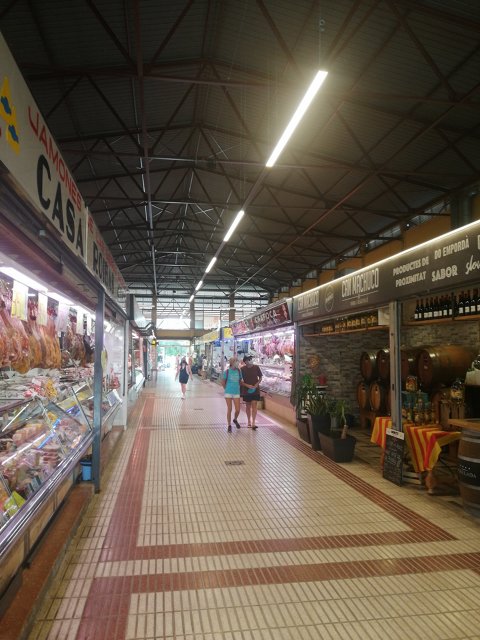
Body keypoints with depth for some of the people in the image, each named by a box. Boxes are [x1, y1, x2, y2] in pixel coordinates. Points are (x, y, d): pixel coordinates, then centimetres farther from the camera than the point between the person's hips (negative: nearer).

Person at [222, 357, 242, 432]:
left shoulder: (238, 371, 1)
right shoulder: (227, 371, -8)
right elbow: (223, 382, 2)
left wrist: (237, 387, 8)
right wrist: (227, 388, 7)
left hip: (236, 393, 3)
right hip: (228, 393, -3)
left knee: (238, 410, 3)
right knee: (229, 409, 2)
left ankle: (235, 419, 35)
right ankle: (229, 425, 17)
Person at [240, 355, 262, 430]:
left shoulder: (256, 367, -4)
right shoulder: (243, 369, -5)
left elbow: (260, 377, 6)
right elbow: (240, 381, -2)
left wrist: (256, 384, -10)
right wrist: (247, 385, -17)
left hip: (255, 390, -1)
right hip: (246, 390, 1)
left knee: (254, 405, -7)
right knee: (248, 406, 12)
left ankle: (253, 423, -8)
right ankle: (249, 421, 28)